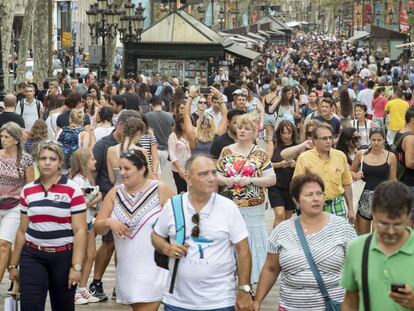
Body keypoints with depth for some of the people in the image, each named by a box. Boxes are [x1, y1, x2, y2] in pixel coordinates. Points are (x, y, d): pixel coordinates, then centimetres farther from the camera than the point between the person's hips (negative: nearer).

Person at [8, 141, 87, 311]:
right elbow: (22, 231, 12)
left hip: (63, 256, -2)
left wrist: (76, 266, -15)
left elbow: (80, 231, -9)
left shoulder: (72, 190, -6)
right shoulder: (27, 190, 6)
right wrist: (13, 264, 11)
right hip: (32, 256, 2)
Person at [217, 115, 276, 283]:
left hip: (252, 209, -2)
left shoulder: (260, 154, -1)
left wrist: (250, 180, -17)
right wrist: (225, 180, -11)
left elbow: (272, 179, -5)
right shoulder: (226, 151, 7)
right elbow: (216, 175, 11)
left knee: (251, 242, 2)